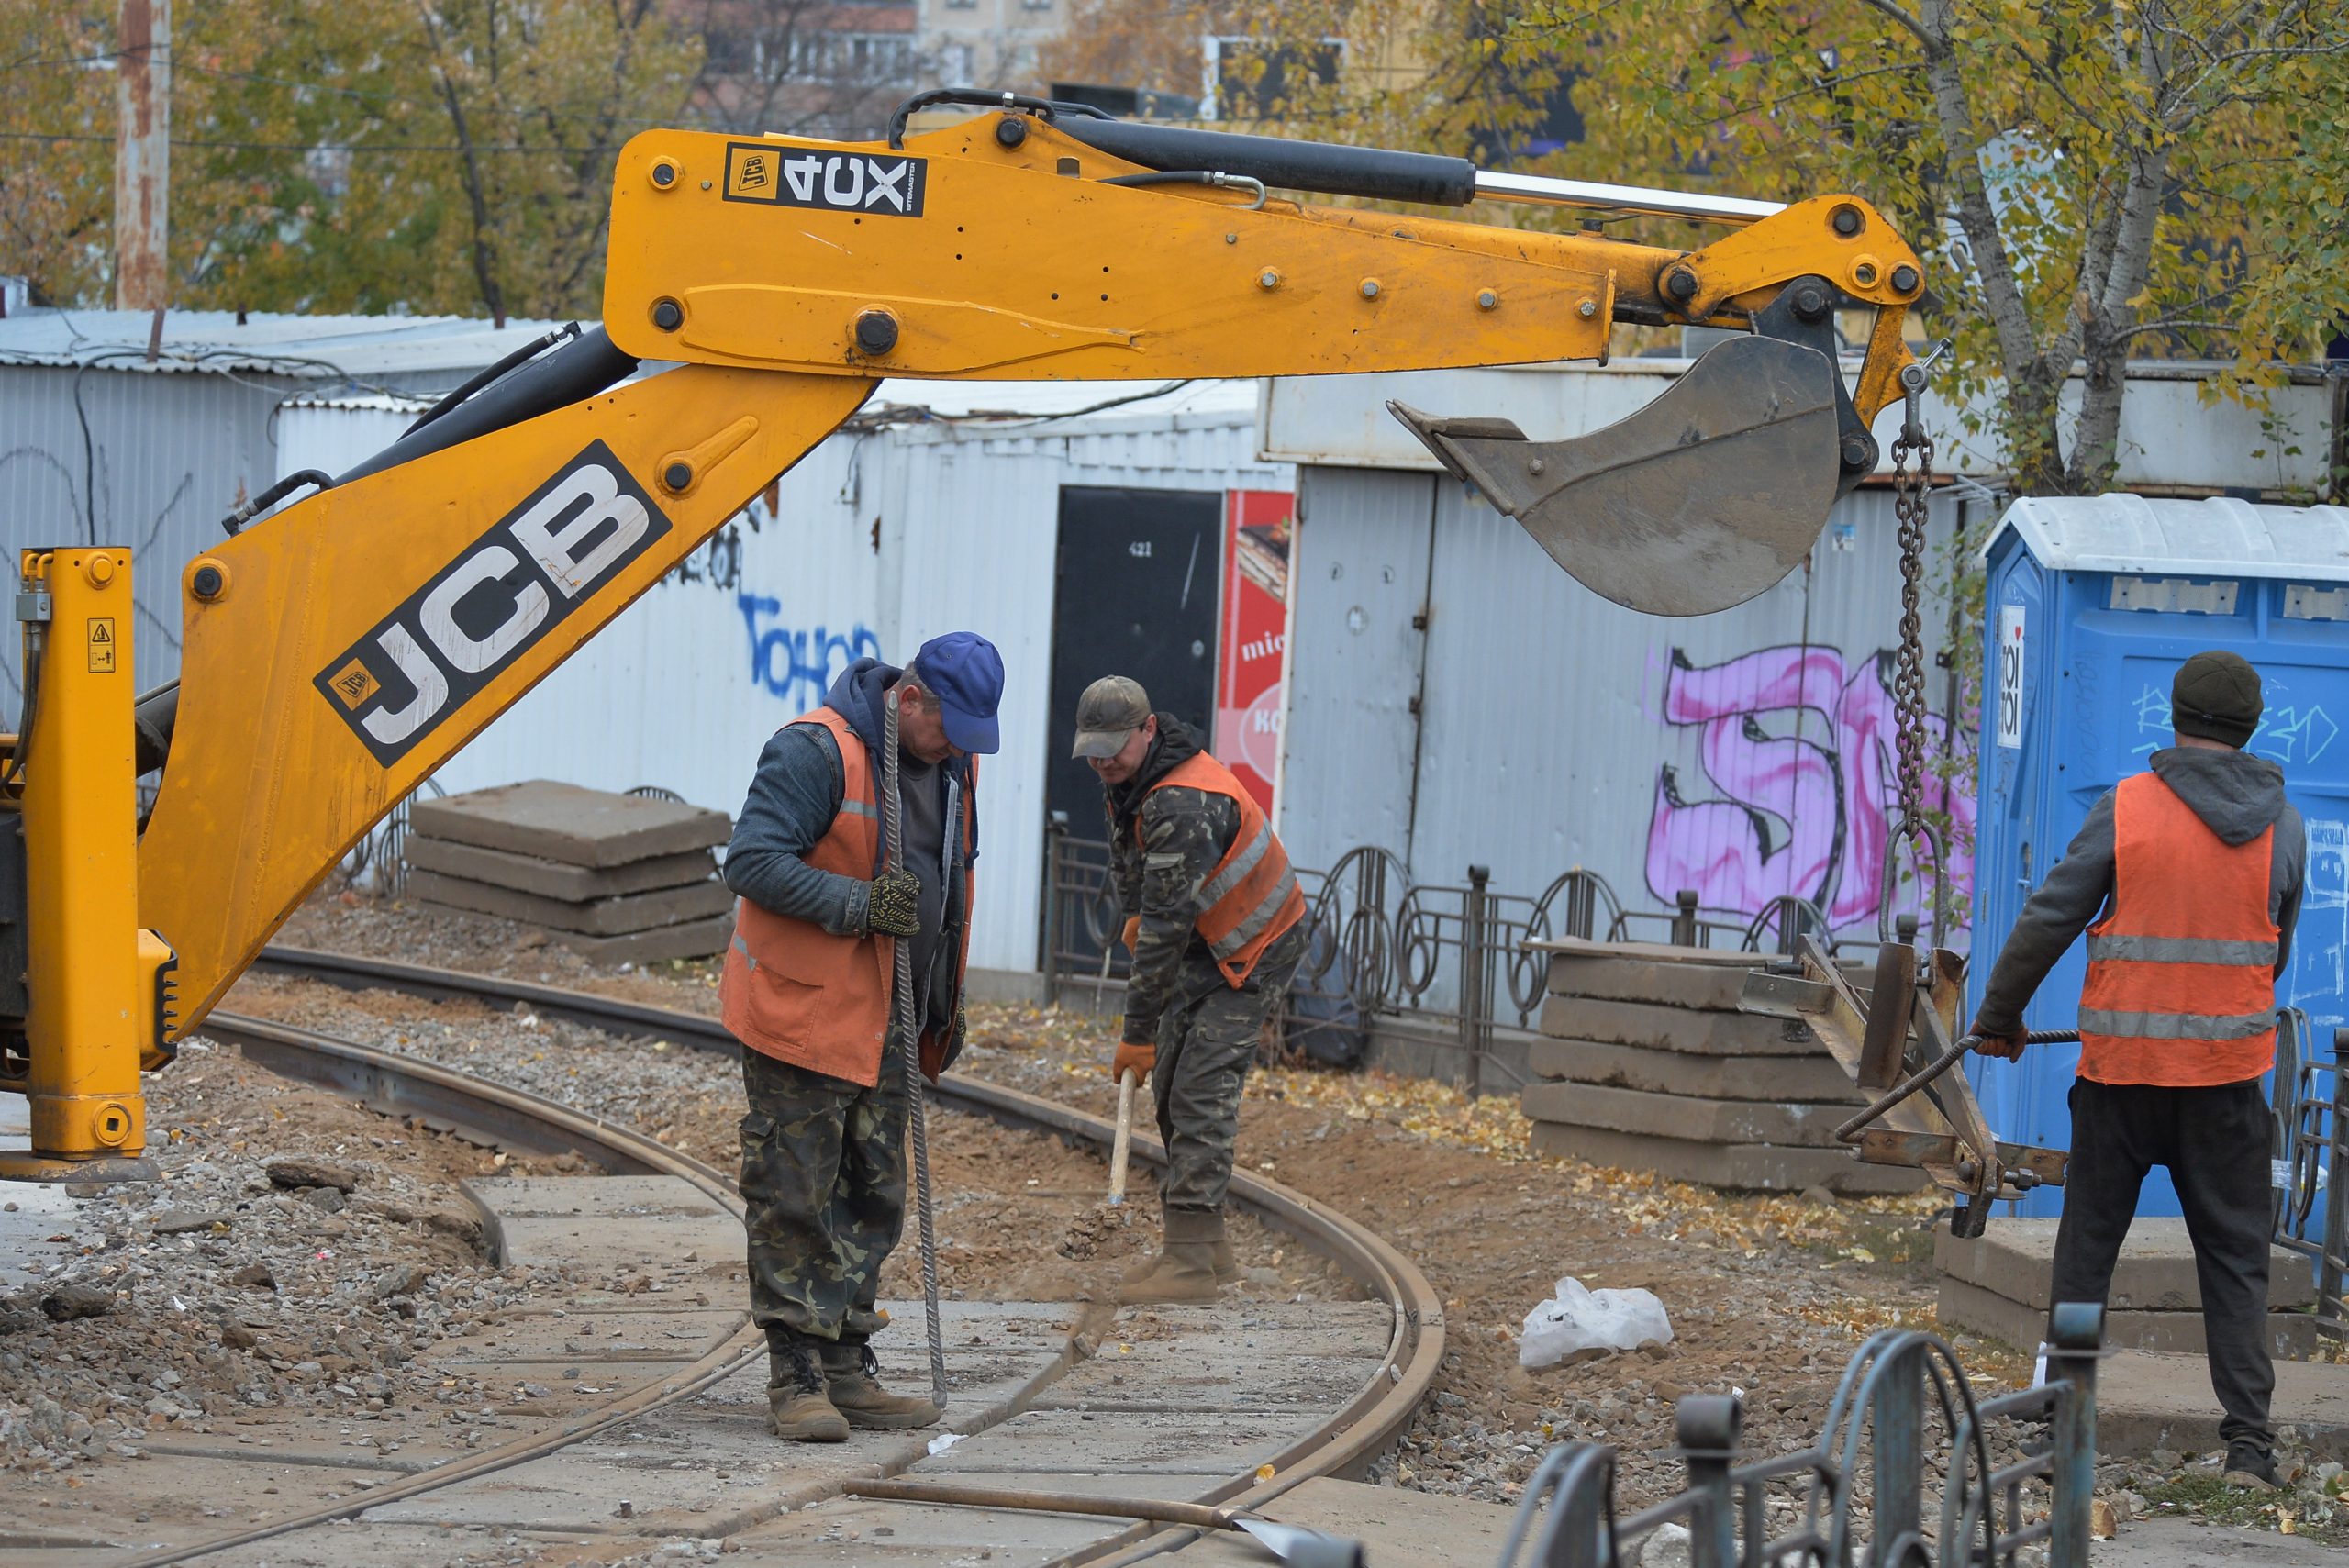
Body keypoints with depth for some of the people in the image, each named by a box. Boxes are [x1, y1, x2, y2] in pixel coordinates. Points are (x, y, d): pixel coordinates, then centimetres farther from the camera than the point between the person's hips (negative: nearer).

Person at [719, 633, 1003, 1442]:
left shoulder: (952, 766, 10)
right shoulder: (817, 751, -17)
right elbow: (752, 860, -21)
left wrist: (944, 1005, 20)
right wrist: (858, 904, -27)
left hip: (883, 1022, 8)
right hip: (799, 1012, -8)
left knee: (872, 1199, 11)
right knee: (796, 1198, -5)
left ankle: (847, 1370, 19)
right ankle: (796, 1377, -1)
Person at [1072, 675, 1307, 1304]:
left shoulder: (1182, 805, -33)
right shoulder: (1130, 780, 0)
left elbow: (1166, 927, -31)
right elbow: (1129, 854, 24)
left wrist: (1138, 1033, -27)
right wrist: (1134, 913, 8)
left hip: (1257, 951, -10)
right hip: (1207, 942, 10)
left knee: (1200, 1087, -18)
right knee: (1171, 1082, 7)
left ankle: (1190, 1259, -21)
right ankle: (1207, 1248, 14)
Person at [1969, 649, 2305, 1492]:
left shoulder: (2127, 808, -7)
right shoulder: (2281, 825, 1)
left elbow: (2048, 920, -4)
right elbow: (2275, 949, 12)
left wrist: (2000, 1016, 10)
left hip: (2123, 1066, -1)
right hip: (2228, 1072, 1)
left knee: (2089, 1239, 13)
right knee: (2234, 1255, 6)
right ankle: (2249, 1438, -2)